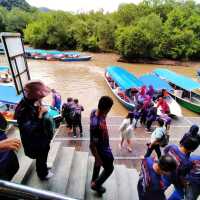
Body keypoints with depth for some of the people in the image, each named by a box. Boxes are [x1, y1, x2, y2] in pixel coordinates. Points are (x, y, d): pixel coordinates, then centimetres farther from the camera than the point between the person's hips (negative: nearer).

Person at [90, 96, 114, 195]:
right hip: (101, 149, -8)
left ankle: (94, 180, 59)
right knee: (109, 168, 21)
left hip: (102, 145, 8)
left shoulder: (94, 111, -18)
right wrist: (98, 159, -18)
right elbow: (92, 145, -30)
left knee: (98, 163, 33)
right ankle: (96, 185, 43)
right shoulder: (96, 125, -42)